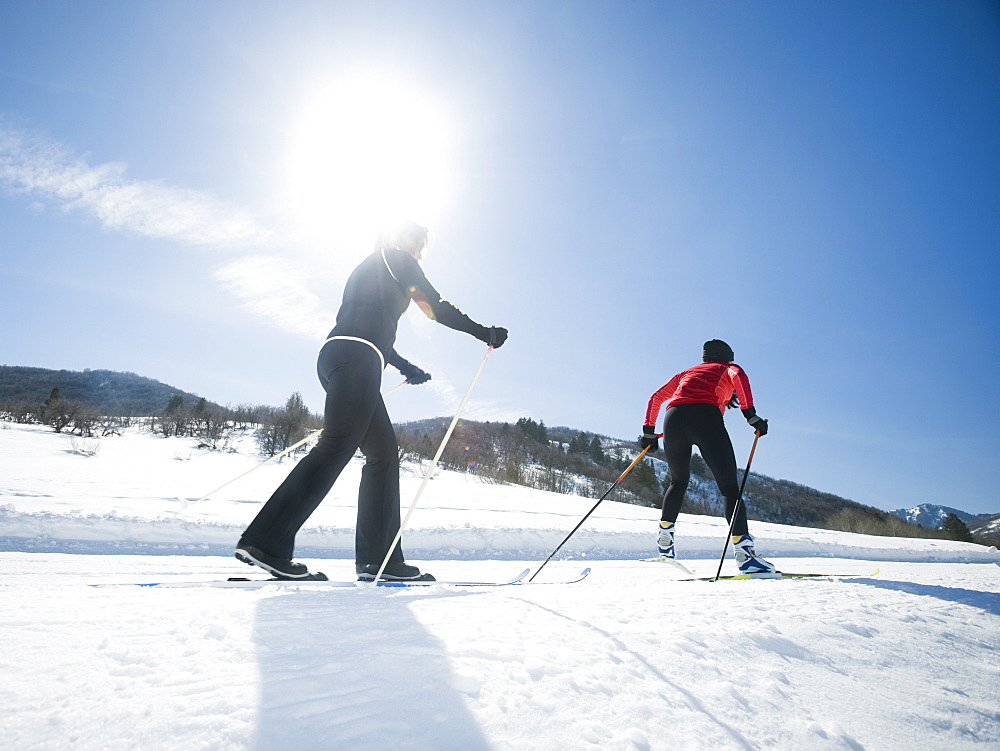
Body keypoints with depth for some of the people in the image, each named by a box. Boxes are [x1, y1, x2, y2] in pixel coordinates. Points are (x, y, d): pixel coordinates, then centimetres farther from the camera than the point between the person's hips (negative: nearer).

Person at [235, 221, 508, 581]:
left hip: (337, 355, 9)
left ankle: (379, 559, 0)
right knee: (337, 447, -17)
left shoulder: (368, 268, 34)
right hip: (355, 359, -9)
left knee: (383, 452, 4)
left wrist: (404, 367, 40)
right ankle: (265, 542, -20)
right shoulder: (396, 258, 10)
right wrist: (484, 332, 12)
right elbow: (435, 305, 4)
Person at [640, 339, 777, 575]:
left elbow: (656, 397, 31)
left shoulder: (685, 373, 37)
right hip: (705, 417, -4)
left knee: (678, 481, 26)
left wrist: (649, 432, 32)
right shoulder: (728, 369, 26)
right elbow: (739, 376, 0)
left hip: (673, 419, 4)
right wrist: (750, 414, -5)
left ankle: (664, 535, 22)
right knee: (730, 487, 0)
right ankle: (744, 553, -11)